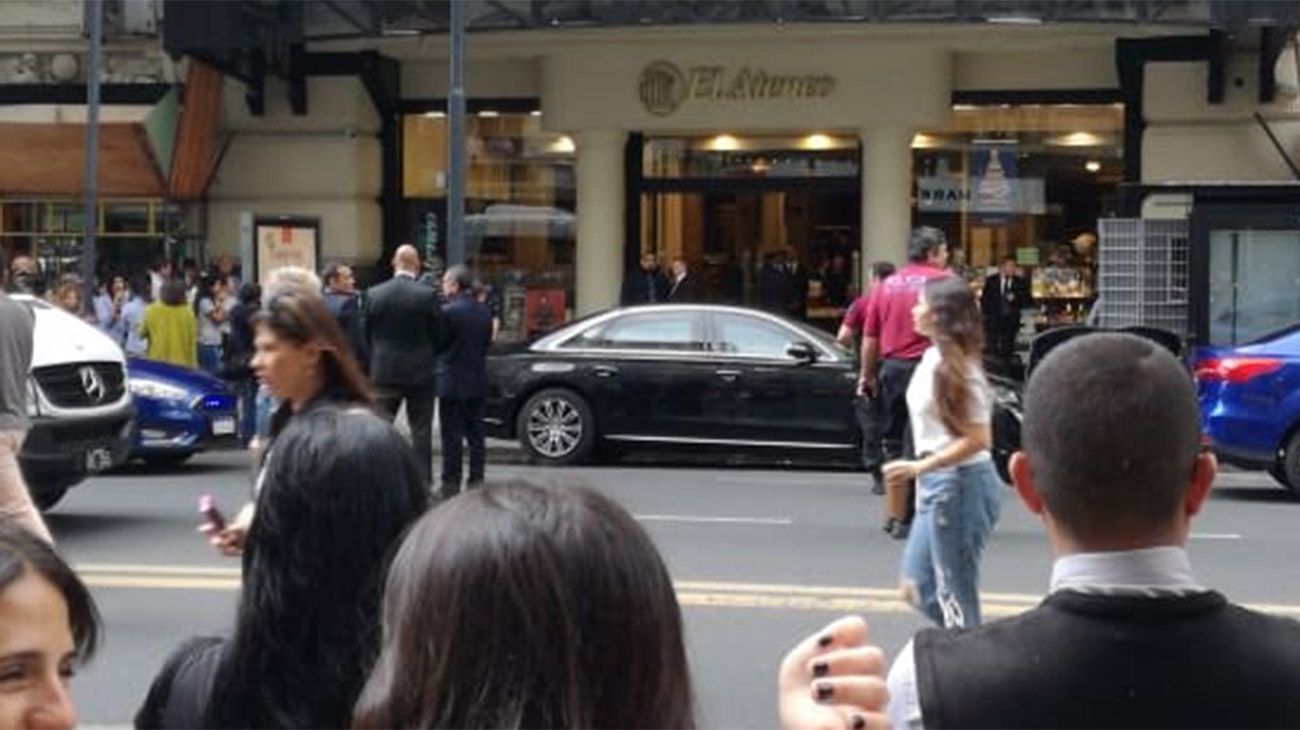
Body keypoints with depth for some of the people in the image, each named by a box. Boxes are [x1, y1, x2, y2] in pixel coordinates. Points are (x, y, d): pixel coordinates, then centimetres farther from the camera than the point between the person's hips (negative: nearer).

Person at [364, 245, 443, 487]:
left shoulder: (374, 294, -4)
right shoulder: (427, 295, -10)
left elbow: (367, 335, 4)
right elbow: (438, 336, -3)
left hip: (384, 370, 2)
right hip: (420, 373, -2)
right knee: (421, 431, 4)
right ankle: (423, 482, 4)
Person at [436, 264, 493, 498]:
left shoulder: (448, 312, -16)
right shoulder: (485, 311, 4)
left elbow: (437, 342, -10)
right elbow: (487, 342, 9)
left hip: (452, 382, -6)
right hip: (478, 381, 6)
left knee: (452, 435, -1)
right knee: (475, 433, 11)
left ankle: (451, 483, 1)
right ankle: (476, 480, 14)